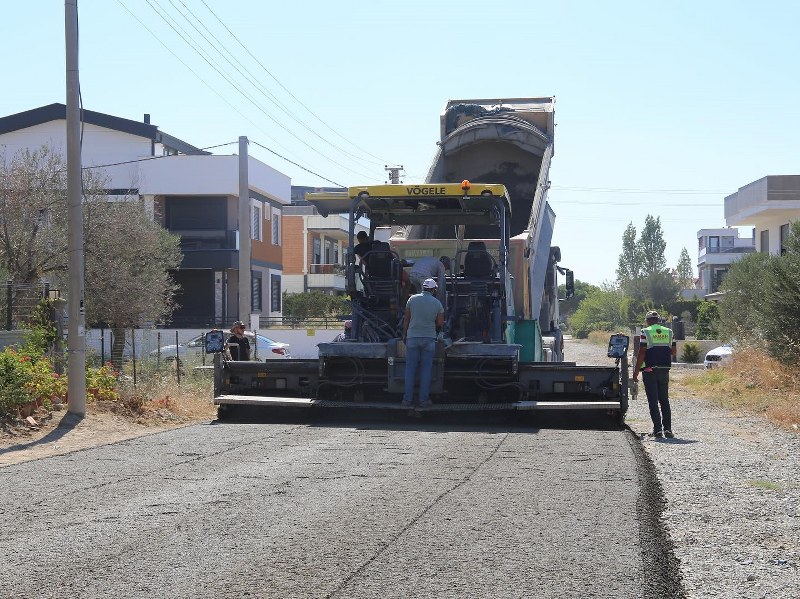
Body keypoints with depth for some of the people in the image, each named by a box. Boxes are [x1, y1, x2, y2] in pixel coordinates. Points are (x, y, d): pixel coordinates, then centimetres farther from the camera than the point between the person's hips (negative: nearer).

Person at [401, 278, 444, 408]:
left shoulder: (412, 299, -2)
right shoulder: (437, 303, -2)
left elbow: (406, 319, 2)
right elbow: (440, 324, 2)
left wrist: (404, 335, 12)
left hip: (412, 338, 0)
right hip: (429, 339, 0)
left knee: (410, 369, 5)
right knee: (426, 370, 6)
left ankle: (408, 399, 5)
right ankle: (423, 400, 5)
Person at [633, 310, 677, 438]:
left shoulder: (646, 332, -6)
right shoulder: (669, 332, 7)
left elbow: (642, 353, -11)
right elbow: (673, 352, 12)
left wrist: (636, 372, -8)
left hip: (650, 371, -4)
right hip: (664, 370, 4)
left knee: (653, 401, 0)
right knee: (664, 400, 12)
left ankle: (658, 429, -5)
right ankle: (667, 429, 4)